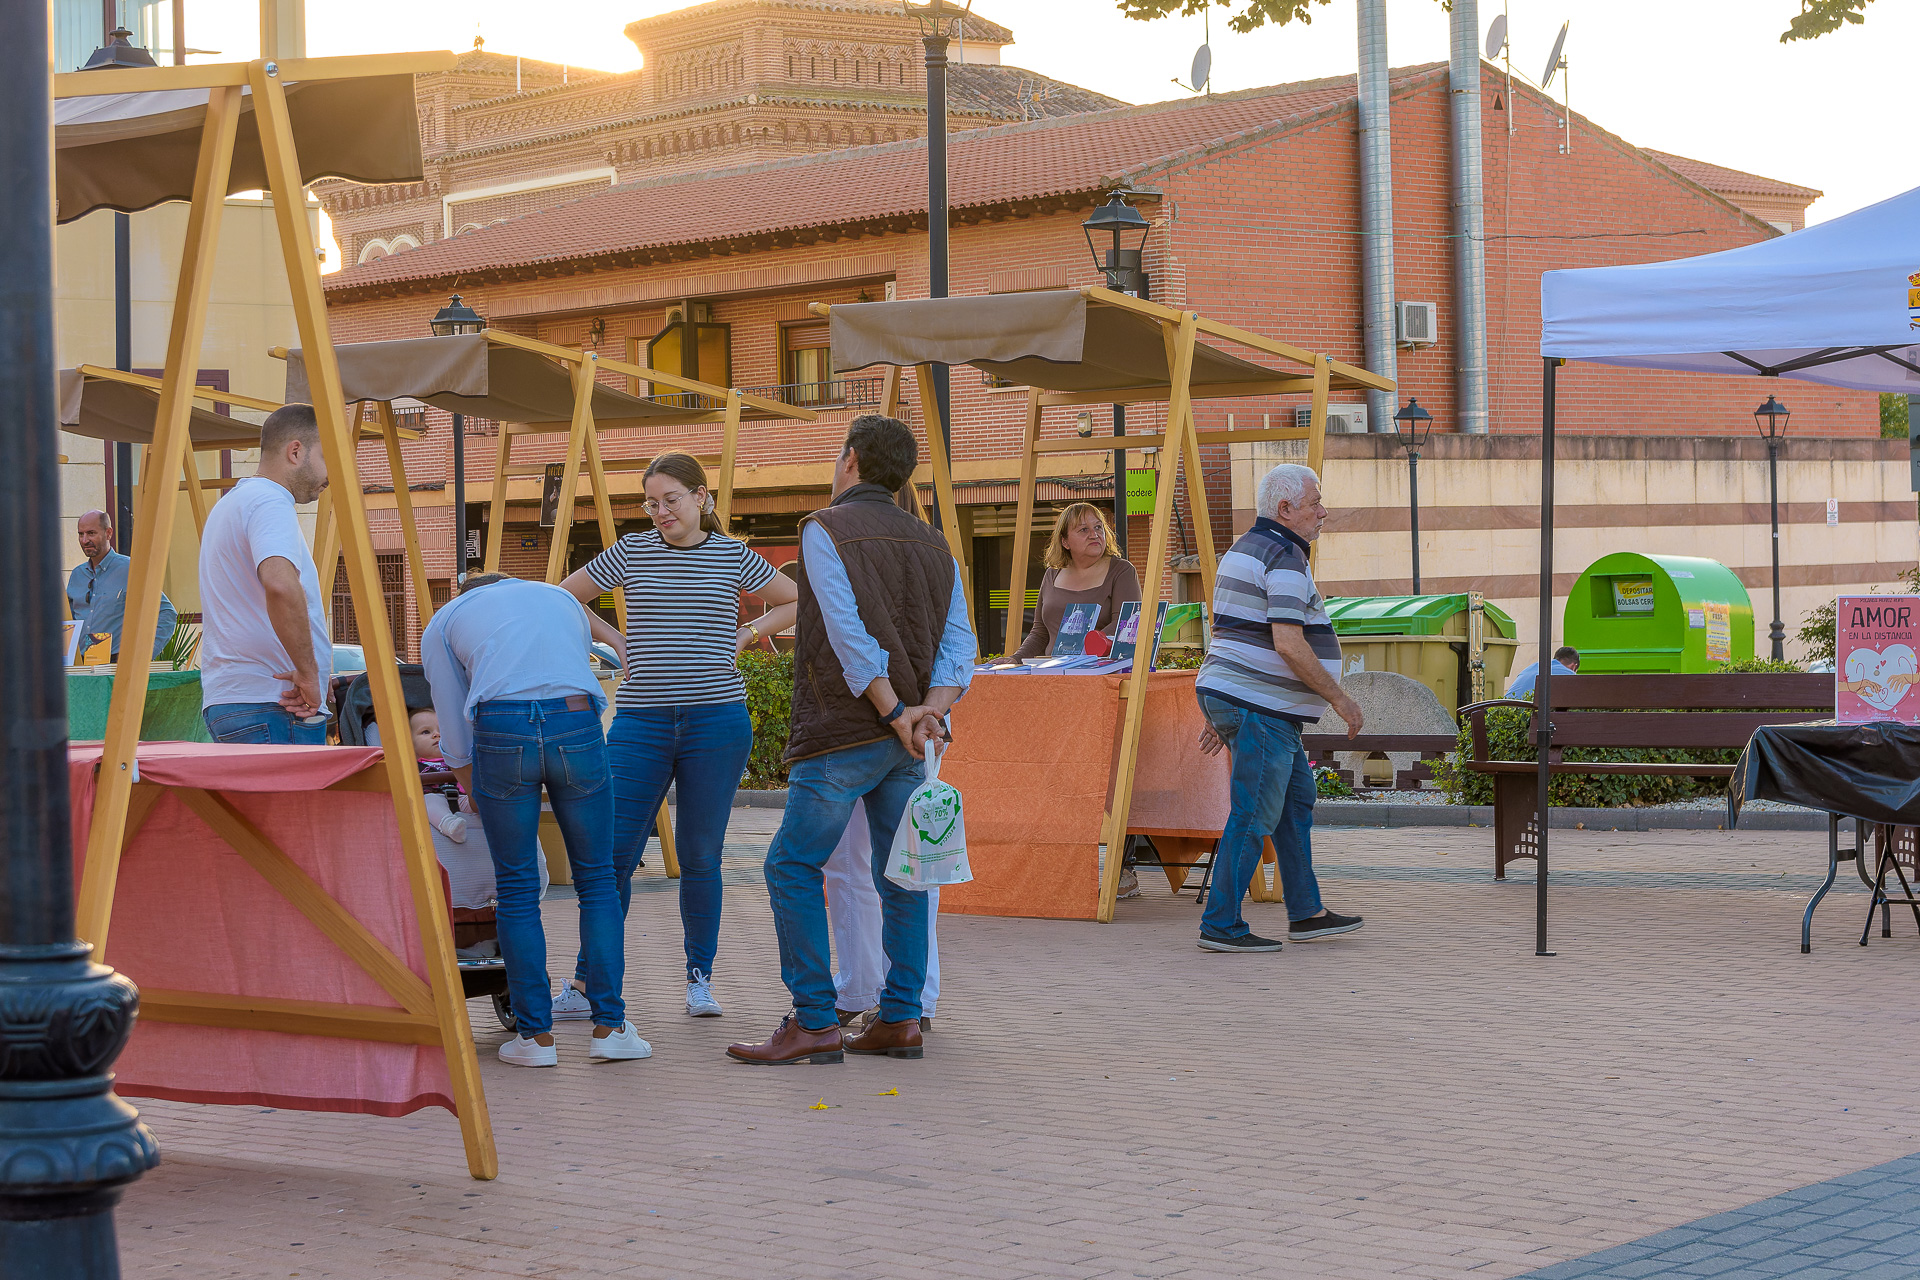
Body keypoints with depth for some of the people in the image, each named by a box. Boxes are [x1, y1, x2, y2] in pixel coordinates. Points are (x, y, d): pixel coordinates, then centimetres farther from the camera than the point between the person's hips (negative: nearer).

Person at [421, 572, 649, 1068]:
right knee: (596, 879, 12)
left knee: (517, 889, 8)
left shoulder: (443, 622, 25)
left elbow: (456, 742, 21)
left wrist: (478, 802, 35)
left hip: (501, 731, -1)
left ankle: (536, 1035, 9)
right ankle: (610, 1027, 8)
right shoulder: (564, 601, 32)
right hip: (577, 726, 1)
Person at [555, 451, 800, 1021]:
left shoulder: (733, 556, 6)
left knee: (700, 857, 4)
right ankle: (585, 984, 2)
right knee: (612, 854, -5)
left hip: (717, 722, 0)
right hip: (641, 720, 0)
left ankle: (700, 976, 17)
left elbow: (798, 602, 17)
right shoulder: (631, 552, 6)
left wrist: (745, 635, 6)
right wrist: (615, 640, 7)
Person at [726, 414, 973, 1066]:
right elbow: (958, 646, 4)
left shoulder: (826, 529, -5)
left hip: (842, 733, -7)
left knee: (793, 868, -2)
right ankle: (900, 1019, 9)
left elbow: (850, 633, -16)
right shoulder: (934, 547, 15)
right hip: (910, 742, 7)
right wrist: (927, 712, -8)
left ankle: (815, 1023, -6)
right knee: (901, 876, 9)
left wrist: (893, 712, -14)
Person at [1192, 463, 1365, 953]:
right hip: (1262, 708, -11)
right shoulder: (1284, 558, -15)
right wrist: (1339, 699, -15)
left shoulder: (1245, 549, 18)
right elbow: (1289, 645, -24)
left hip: (1229, 697, 11)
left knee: (1297, 800, 16)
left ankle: (1306, 915, 19)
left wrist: (1222, 718, 23)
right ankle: (1220, 926, -3)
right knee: (1253, 819, -6)